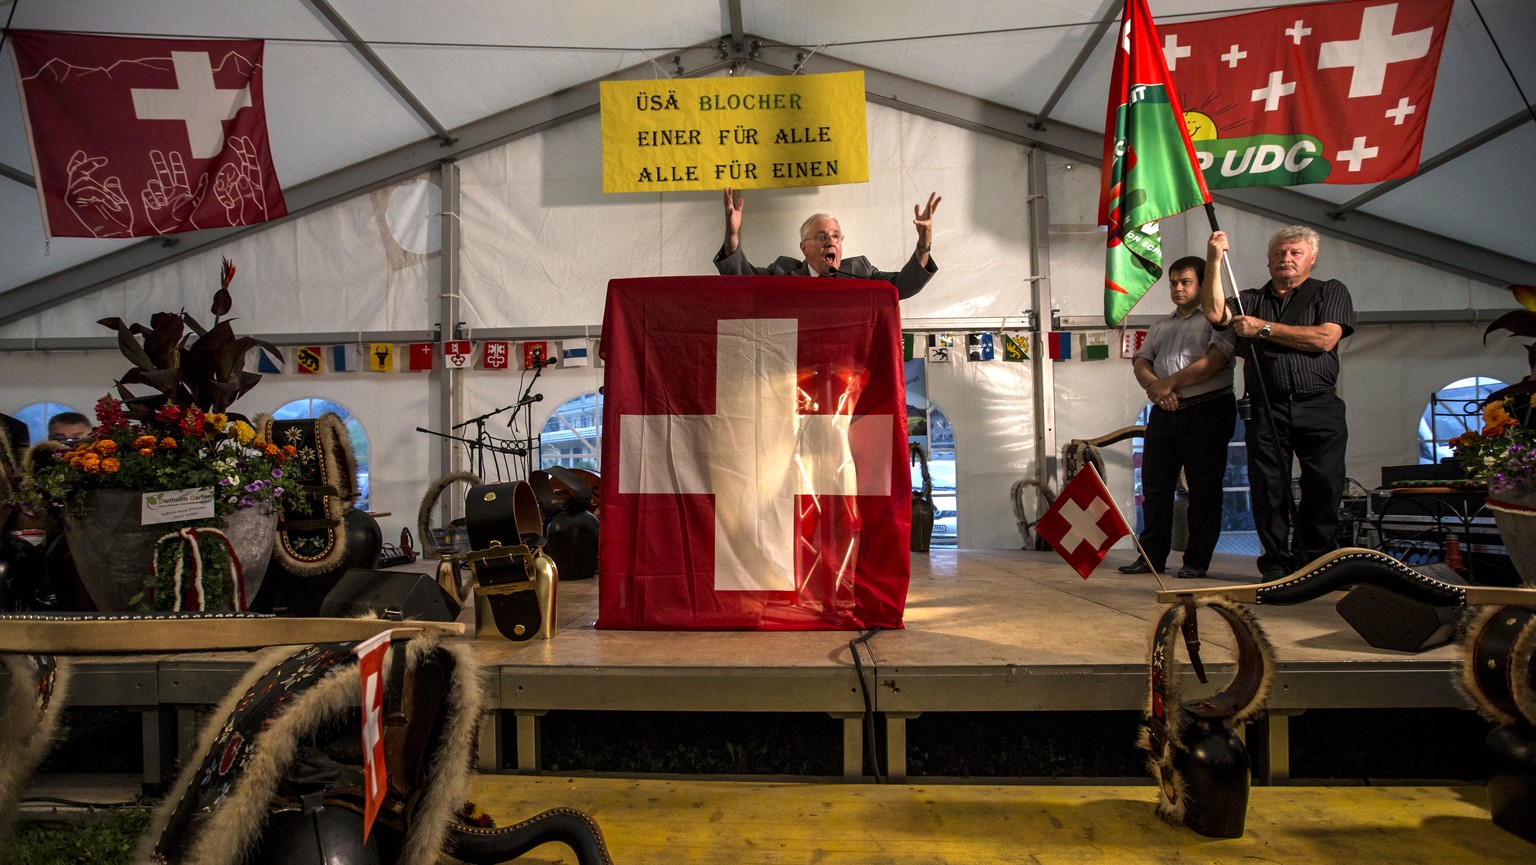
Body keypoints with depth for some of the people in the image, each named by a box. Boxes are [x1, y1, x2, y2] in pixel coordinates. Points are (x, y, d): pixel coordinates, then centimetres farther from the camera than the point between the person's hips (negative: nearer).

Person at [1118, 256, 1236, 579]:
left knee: (1203, 489, -2)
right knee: (1154, 486, 4)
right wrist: (1153, 385, -10)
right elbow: (1141, 362, 12)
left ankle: (1197, 561, 5)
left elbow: (1216, 359, -13)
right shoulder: (1160, 326, 23)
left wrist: (1170, 383, -13)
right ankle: (1151, 556, 11)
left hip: (1207, 410, -6)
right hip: (1164, 413, 6)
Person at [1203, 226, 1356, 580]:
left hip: (1319, 408, -1)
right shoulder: (1251, 299, 20)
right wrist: (1214, 261, -6)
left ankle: (1317, 560, 6)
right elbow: (1215, 313, -1)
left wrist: (1264, 328, -2)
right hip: (1267, 410, 1)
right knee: (1269, 488, -2)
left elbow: (1325, 338, -3)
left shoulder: (1330, 292, 14)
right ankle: (1276, 561, 5)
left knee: (1325, 485, -6)